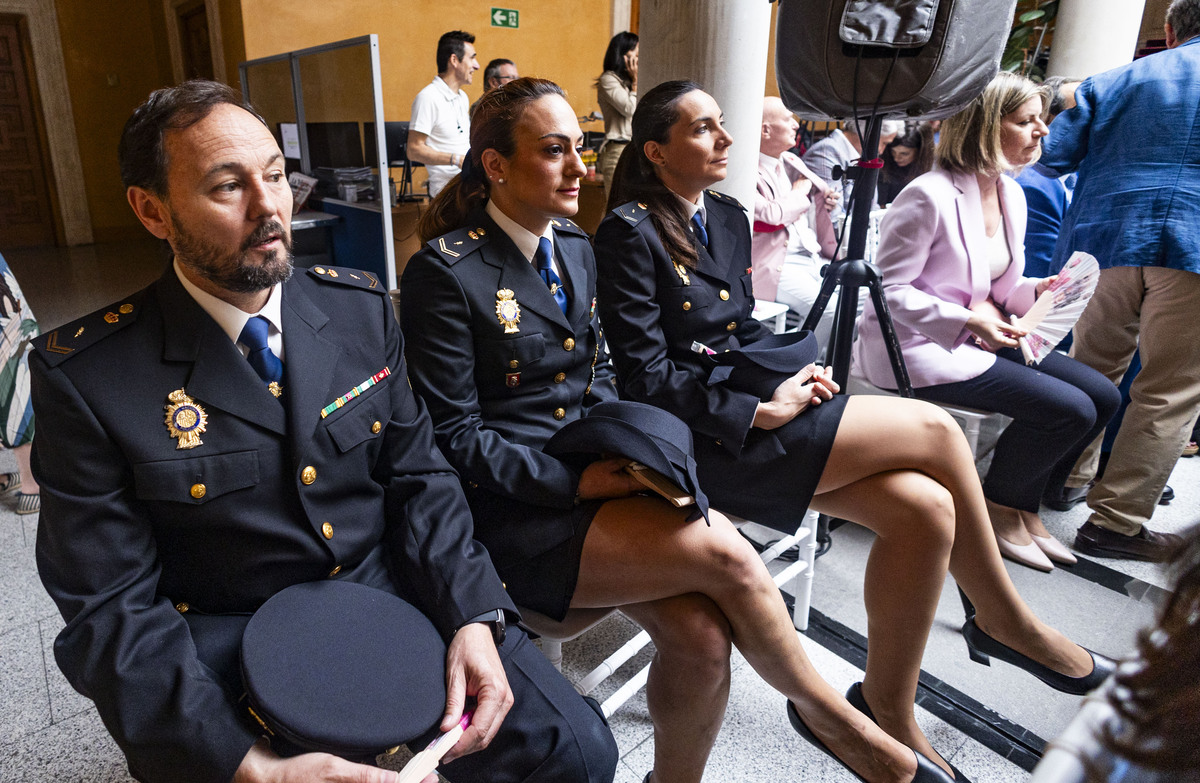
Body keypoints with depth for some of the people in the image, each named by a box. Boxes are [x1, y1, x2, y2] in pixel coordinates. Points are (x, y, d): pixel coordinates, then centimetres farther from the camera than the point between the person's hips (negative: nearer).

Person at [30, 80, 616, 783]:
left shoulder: (363, 309, -2)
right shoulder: (84, 376, -11)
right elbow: (111, 610, -11)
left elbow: (418, 473, 1)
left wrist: (473, 618, -13)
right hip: (228, 641, -1)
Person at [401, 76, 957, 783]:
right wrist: (575, 483, -17)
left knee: (701, 633, -18)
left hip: (592, 476, 6)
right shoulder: (445, 272, -10)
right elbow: (456, 434, -10)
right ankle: (827, 711, 8)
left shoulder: (576, 248, 11)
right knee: (726, 552, -21)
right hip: (516, 513, -5)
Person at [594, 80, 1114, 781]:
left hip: (748, 399, 8)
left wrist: (795, 367, 2)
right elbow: (647, 374, -14)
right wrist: (762, 411, -17)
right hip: (701, 437, -8)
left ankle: (889, 709, 7)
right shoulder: (630, 231, -8)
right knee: (935, 428, -15)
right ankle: (1008, 623, 8)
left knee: (925, 505, -14)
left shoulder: (728, 218, 16)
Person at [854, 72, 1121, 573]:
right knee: (1069, 410, -16)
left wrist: (1038, 288, -4)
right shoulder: (929, 196, -17)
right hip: (919, 347, -9)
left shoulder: (1012, 194, 11)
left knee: (1102, 396, 2)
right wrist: (967, 321, -24)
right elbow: (890, 289, -18)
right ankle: (998, 509, 8)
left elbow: (999, 288, 18)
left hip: (981, 339, 10)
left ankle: (1022, 506, 17)